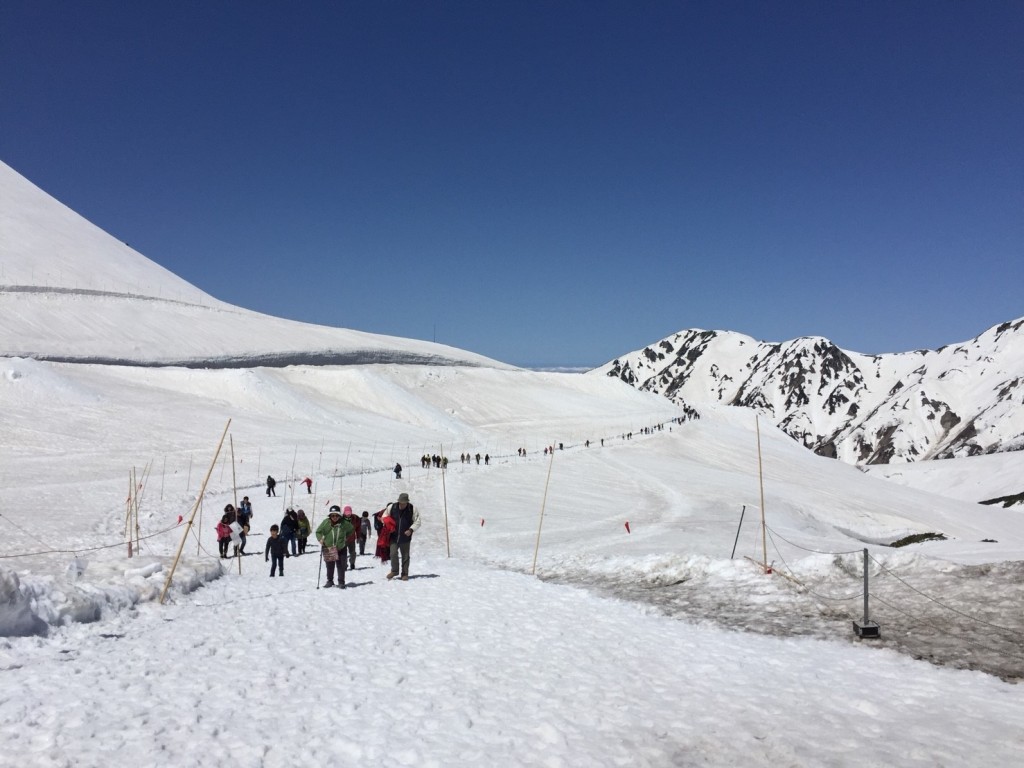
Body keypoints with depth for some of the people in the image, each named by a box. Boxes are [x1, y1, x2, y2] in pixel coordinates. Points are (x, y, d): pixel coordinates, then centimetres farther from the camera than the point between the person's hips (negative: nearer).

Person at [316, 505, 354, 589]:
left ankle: (341, 582, 11)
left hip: (340, 548, 0)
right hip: (328, 548, 0)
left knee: (341, 566, -1)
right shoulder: (326, 523, -10)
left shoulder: (344, 523, -9)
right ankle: (330, 581, 27)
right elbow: (318, 531, 3)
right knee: (330, 566, 10)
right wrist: (320, 539, -13)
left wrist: (345, 537, 7)